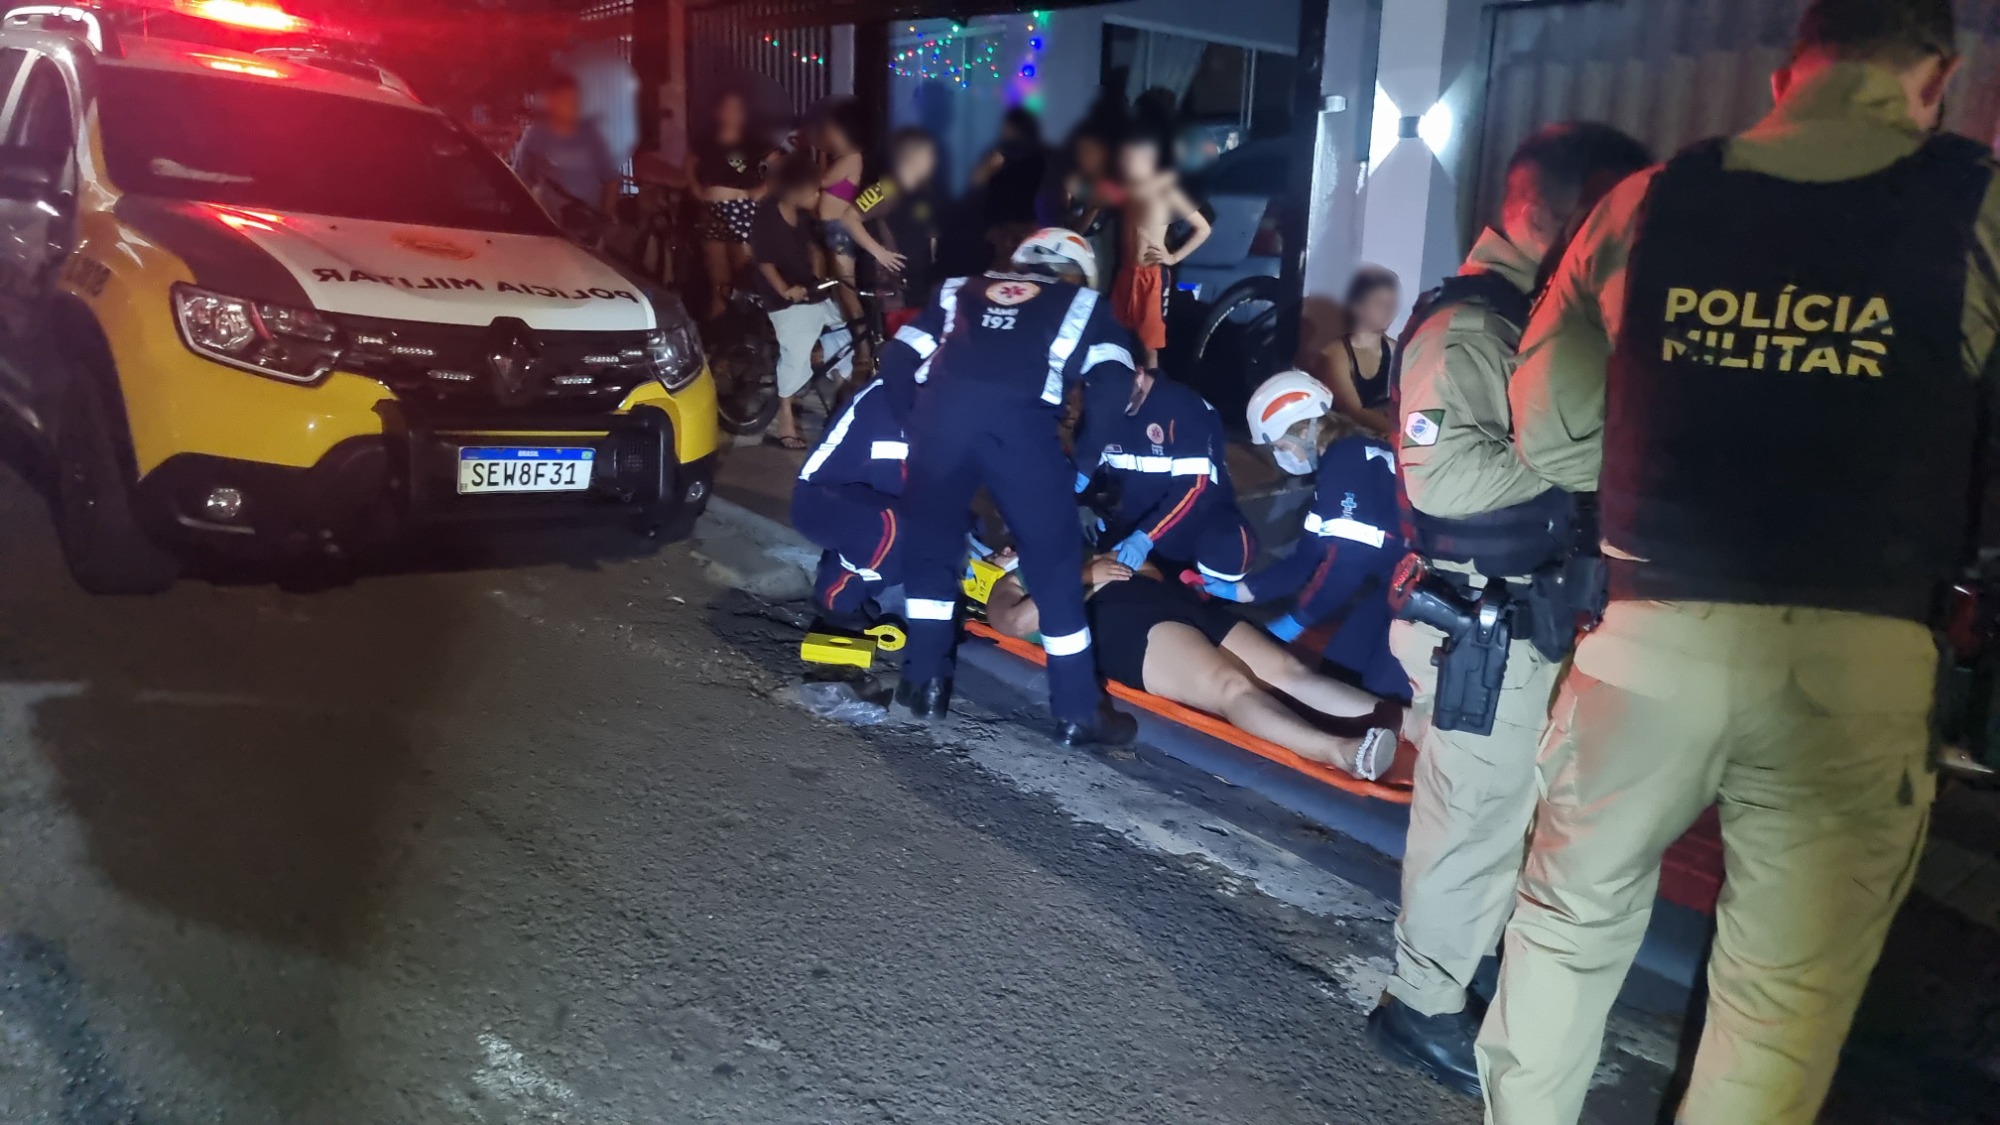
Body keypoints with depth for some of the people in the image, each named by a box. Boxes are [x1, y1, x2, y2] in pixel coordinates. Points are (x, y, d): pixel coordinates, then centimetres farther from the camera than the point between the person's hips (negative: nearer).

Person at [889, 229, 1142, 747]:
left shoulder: (960, 291, 33)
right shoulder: (1082, 304, 27)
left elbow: (896, 363, 24)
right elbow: (1115, 389, 13)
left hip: (941, 410, 2)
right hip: (1020, 420, -2)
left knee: (931, 543, 22)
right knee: (1054, 561, 10)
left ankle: (925, 681, 28)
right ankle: (1079, 709, 16)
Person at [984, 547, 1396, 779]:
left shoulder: (1092, 557, 42)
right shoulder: (1012, 584, 25)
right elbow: (1014, 622, 3)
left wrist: (1110, 564, 15)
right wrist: (1083, 579, 3)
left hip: (1180, 605, 6)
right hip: (1128, 626, -6)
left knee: (1286, 670, -19)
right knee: (1231, 686, -33)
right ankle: (1343, 752, -56)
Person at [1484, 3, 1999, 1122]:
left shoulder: (1644, 204, 5)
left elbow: (1546, 434, 11)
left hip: (1656, 632, 2)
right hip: (1856, 654, -1)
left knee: (1572, 916, 21)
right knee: (1789, 996, 11)